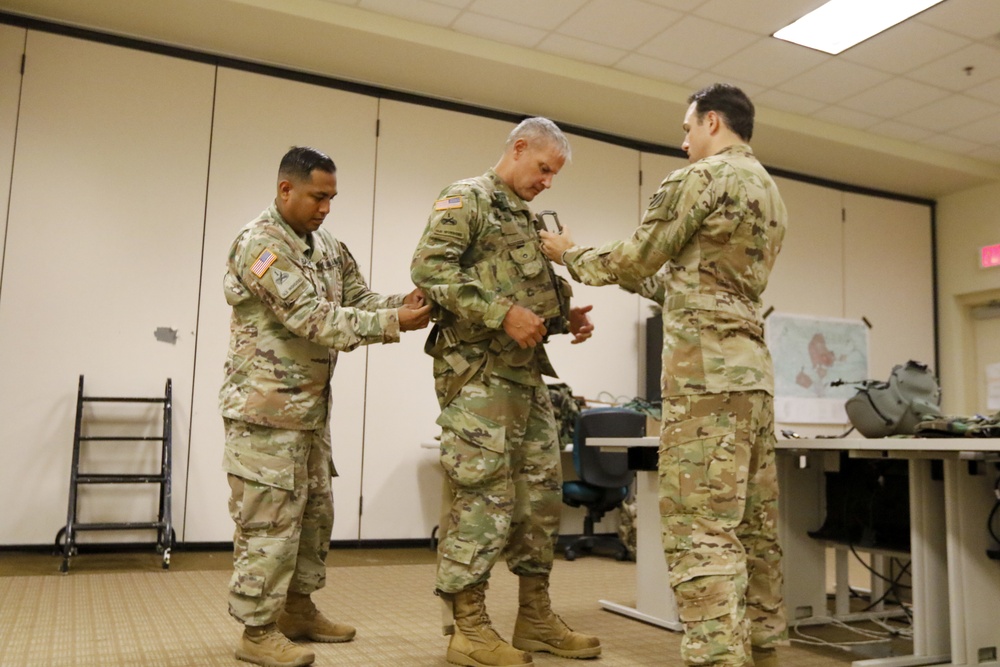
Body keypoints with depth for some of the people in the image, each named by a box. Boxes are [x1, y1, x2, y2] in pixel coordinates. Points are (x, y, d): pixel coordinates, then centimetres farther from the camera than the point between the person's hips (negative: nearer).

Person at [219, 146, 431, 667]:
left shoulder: (327, 246, 11)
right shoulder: (259, 245, -17)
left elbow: (358, 300, 8)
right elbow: (313, 318, -25)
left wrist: (402, 304, -13)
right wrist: (392, 325, -26)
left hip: (311, 405, 9)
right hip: (267, 407, -9)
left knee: (314, 511, 16)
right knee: (270, 519, -2)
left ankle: (298, 609, 30)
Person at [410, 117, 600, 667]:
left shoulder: (527, 220, 23)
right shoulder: (466, 199, -3)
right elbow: (429, 267, -17)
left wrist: (563, 318, 6)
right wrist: (502, 313, -22)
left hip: (527, 376, 9)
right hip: (478, 374, -9)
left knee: (541, 493, 11)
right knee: (483, 498, -6)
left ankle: (536, 619, 23)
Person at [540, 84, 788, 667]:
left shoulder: (702, 177, -4)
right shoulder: (771, 193, 23)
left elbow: (636, 259, 1)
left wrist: (572, 254, 18)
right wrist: (636, 276, 31)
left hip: (706, 370, -9)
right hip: (752, 369, 9)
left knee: (701, 529, -10)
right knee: (754, 525, 11)